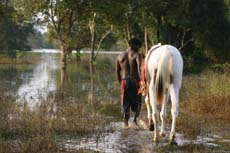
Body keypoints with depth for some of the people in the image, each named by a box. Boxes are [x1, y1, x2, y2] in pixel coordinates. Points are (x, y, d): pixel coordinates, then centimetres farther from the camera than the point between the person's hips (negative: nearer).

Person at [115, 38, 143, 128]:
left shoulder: (120, 56, 10)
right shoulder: (137, 55, -3)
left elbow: (117, 72, 12)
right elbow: (139, 69, -18)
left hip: (124, 81, 3)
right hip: (135, 81, -3)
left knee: (125, 103, 8)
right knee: (137, 102, 12)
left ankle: (126, 123, 4)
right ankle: (135, 119, -7)